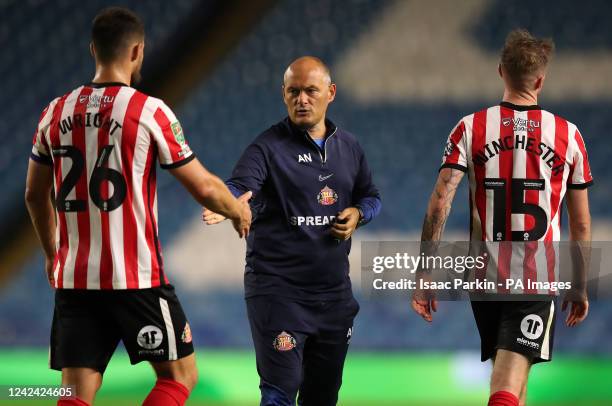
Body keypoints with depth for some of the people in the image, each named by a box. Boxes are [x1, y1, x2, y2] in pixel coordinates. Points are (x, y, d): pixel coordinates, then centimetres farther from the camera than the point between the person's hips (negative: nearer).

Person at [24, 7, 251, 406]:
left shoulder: (55, 113, 6)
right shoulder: (150, 111, -8)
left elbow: (35, 196, 18)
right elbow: (204, 187, -3)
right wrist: (238, 210, 19)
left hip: (73, 280, 5)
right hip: (137, 278, -5)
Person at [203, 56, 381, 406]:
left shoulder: (349, 147, 10)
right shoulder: (270, 147, -9)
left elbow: (371, 196, 22)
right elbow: (241, 186, -26)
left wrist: (357, 213, -2)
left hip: (334, 292, 6)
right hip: (279, 289, -6)